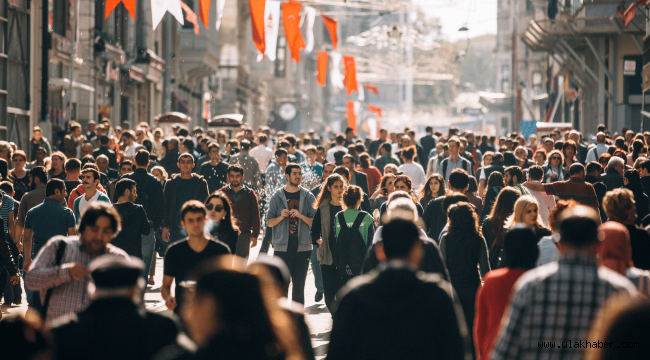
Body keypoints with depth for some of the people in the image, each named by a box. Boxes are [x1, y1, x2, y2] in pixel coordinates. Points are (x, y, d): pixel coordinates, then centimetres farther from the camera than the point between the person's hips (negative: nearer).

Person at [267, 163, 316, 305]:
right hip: (282, 248, -1)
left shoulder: (308, 197, 7)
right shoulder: (277, 196, 6)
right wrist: (281, 216, -11)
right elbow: (270, 222, 8)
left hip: (303, 248, 1)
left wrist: (301, 216, -12)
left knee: (299, 285, 5)